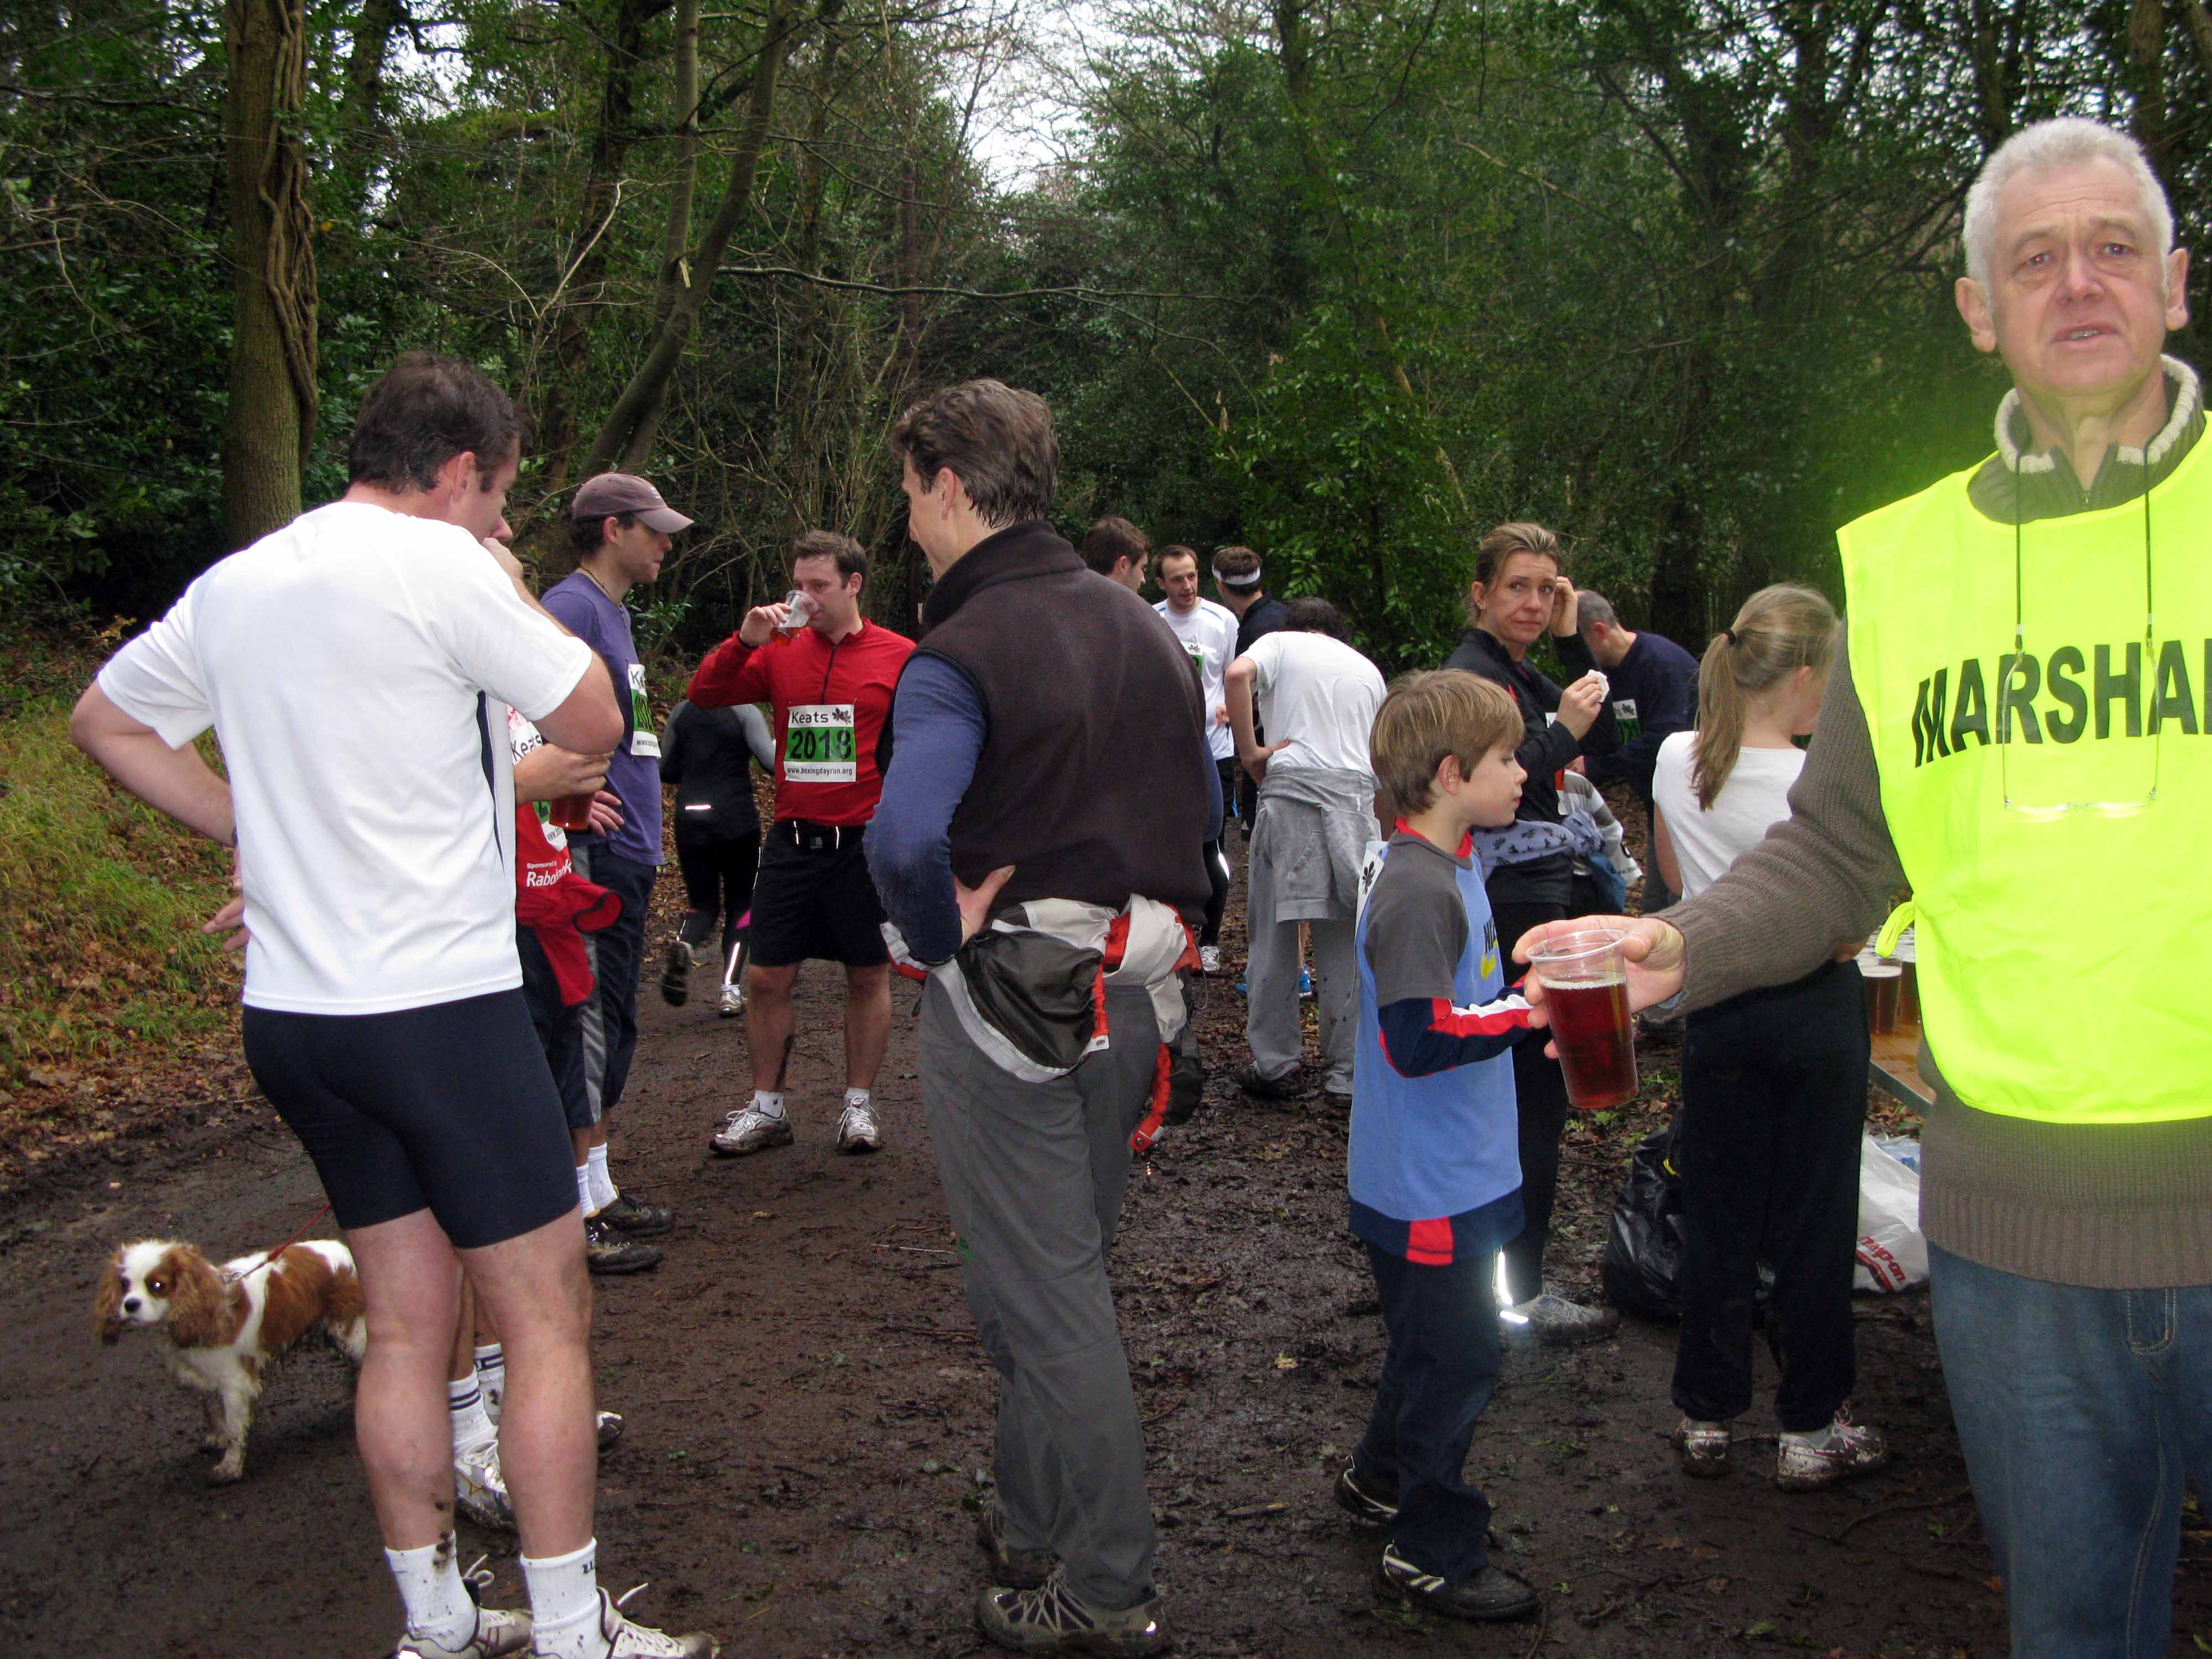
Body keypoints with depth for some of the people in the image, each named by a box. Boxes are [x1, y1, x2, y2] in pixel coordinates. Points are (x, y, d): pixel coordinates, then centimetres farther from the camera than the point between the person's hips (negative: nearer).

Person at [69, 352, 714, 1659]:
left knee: (407, 1322, 15)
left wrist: (257, 831, 16)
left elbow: (106, 723, 22)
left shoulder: (233, 584, 11)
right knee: (549, 1317, 3)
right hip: (440, 1005, -8)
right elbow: (598, 723, -7)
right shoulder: (444, 568, -12)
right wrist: (512, 586, 6)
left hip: (294, 1012, 8)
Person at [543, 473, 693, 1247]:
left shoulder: (613, 611, 19)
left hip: (629, 847, 10)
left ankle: (596, 1188, 22)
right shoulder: (571, 605, -12)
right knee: (593, 1023, -7)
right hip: (598, 850, -10)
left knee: (609, 1021, 14)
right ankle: (584, 1200, -2)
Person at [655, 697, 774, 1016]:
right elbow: (771, 762, -16)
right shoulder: (744, 711, -7)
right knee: (741, 903, 11)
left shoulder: (681, 712, 7)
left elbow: (666, 772, 12)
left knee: (703, 904, 14)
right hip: (736, 820, -3)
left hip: (690, 820, 3)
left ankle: (684, 944, -20)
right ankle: (731, 989, 0)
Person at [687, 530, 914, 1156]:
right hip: (792, 840, 3)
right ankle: (766, 1109, 18)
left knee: (869, 976, 7)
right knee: (766, 977, 4)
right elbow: (704, 696, 3)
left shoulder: (899, 657, -2)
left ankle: (858, 1105, 22)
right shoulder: (781, 651, 6)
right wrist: (745, 639, -11)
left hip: (864, 842, -2)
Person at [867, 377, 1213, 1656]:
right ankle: (1038, 1529, 34)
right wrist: (1147, 920, 11)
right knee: (1067, 1274, 20)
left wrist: (948, 939, -16)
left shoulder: (961, 657, -17)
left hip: (1012, 1003, -8)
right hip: (1134, 991, 8)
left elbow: (905, 841, -34)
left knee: (1044, 1300, 3)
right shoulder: (1143, 628, 8)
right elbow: (1206, 803, 15)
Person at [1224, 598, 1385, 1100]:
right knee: (1346, 940, 8)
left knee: (1274, 932, 5)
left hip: (1292, 787, -3)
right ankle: (1348, 1072, 10)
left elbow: (1239, 674, -10)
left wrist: (1250, 751, -5)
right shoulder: (1368, 669, 25)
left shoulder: (1281, 643, 12)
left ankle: (1276, 1067, 8)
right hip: (1359, 795, 3)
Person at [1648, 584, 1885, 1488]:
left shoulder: (1676, 762, -2)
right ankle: (1810, 1430, 18)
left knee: (1717, 1215, 13)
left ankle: (1706, 1418, 22)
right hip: (1814, 1009, -4)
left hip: (1717, 1003, 4)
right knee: (1813, 1221, 8)